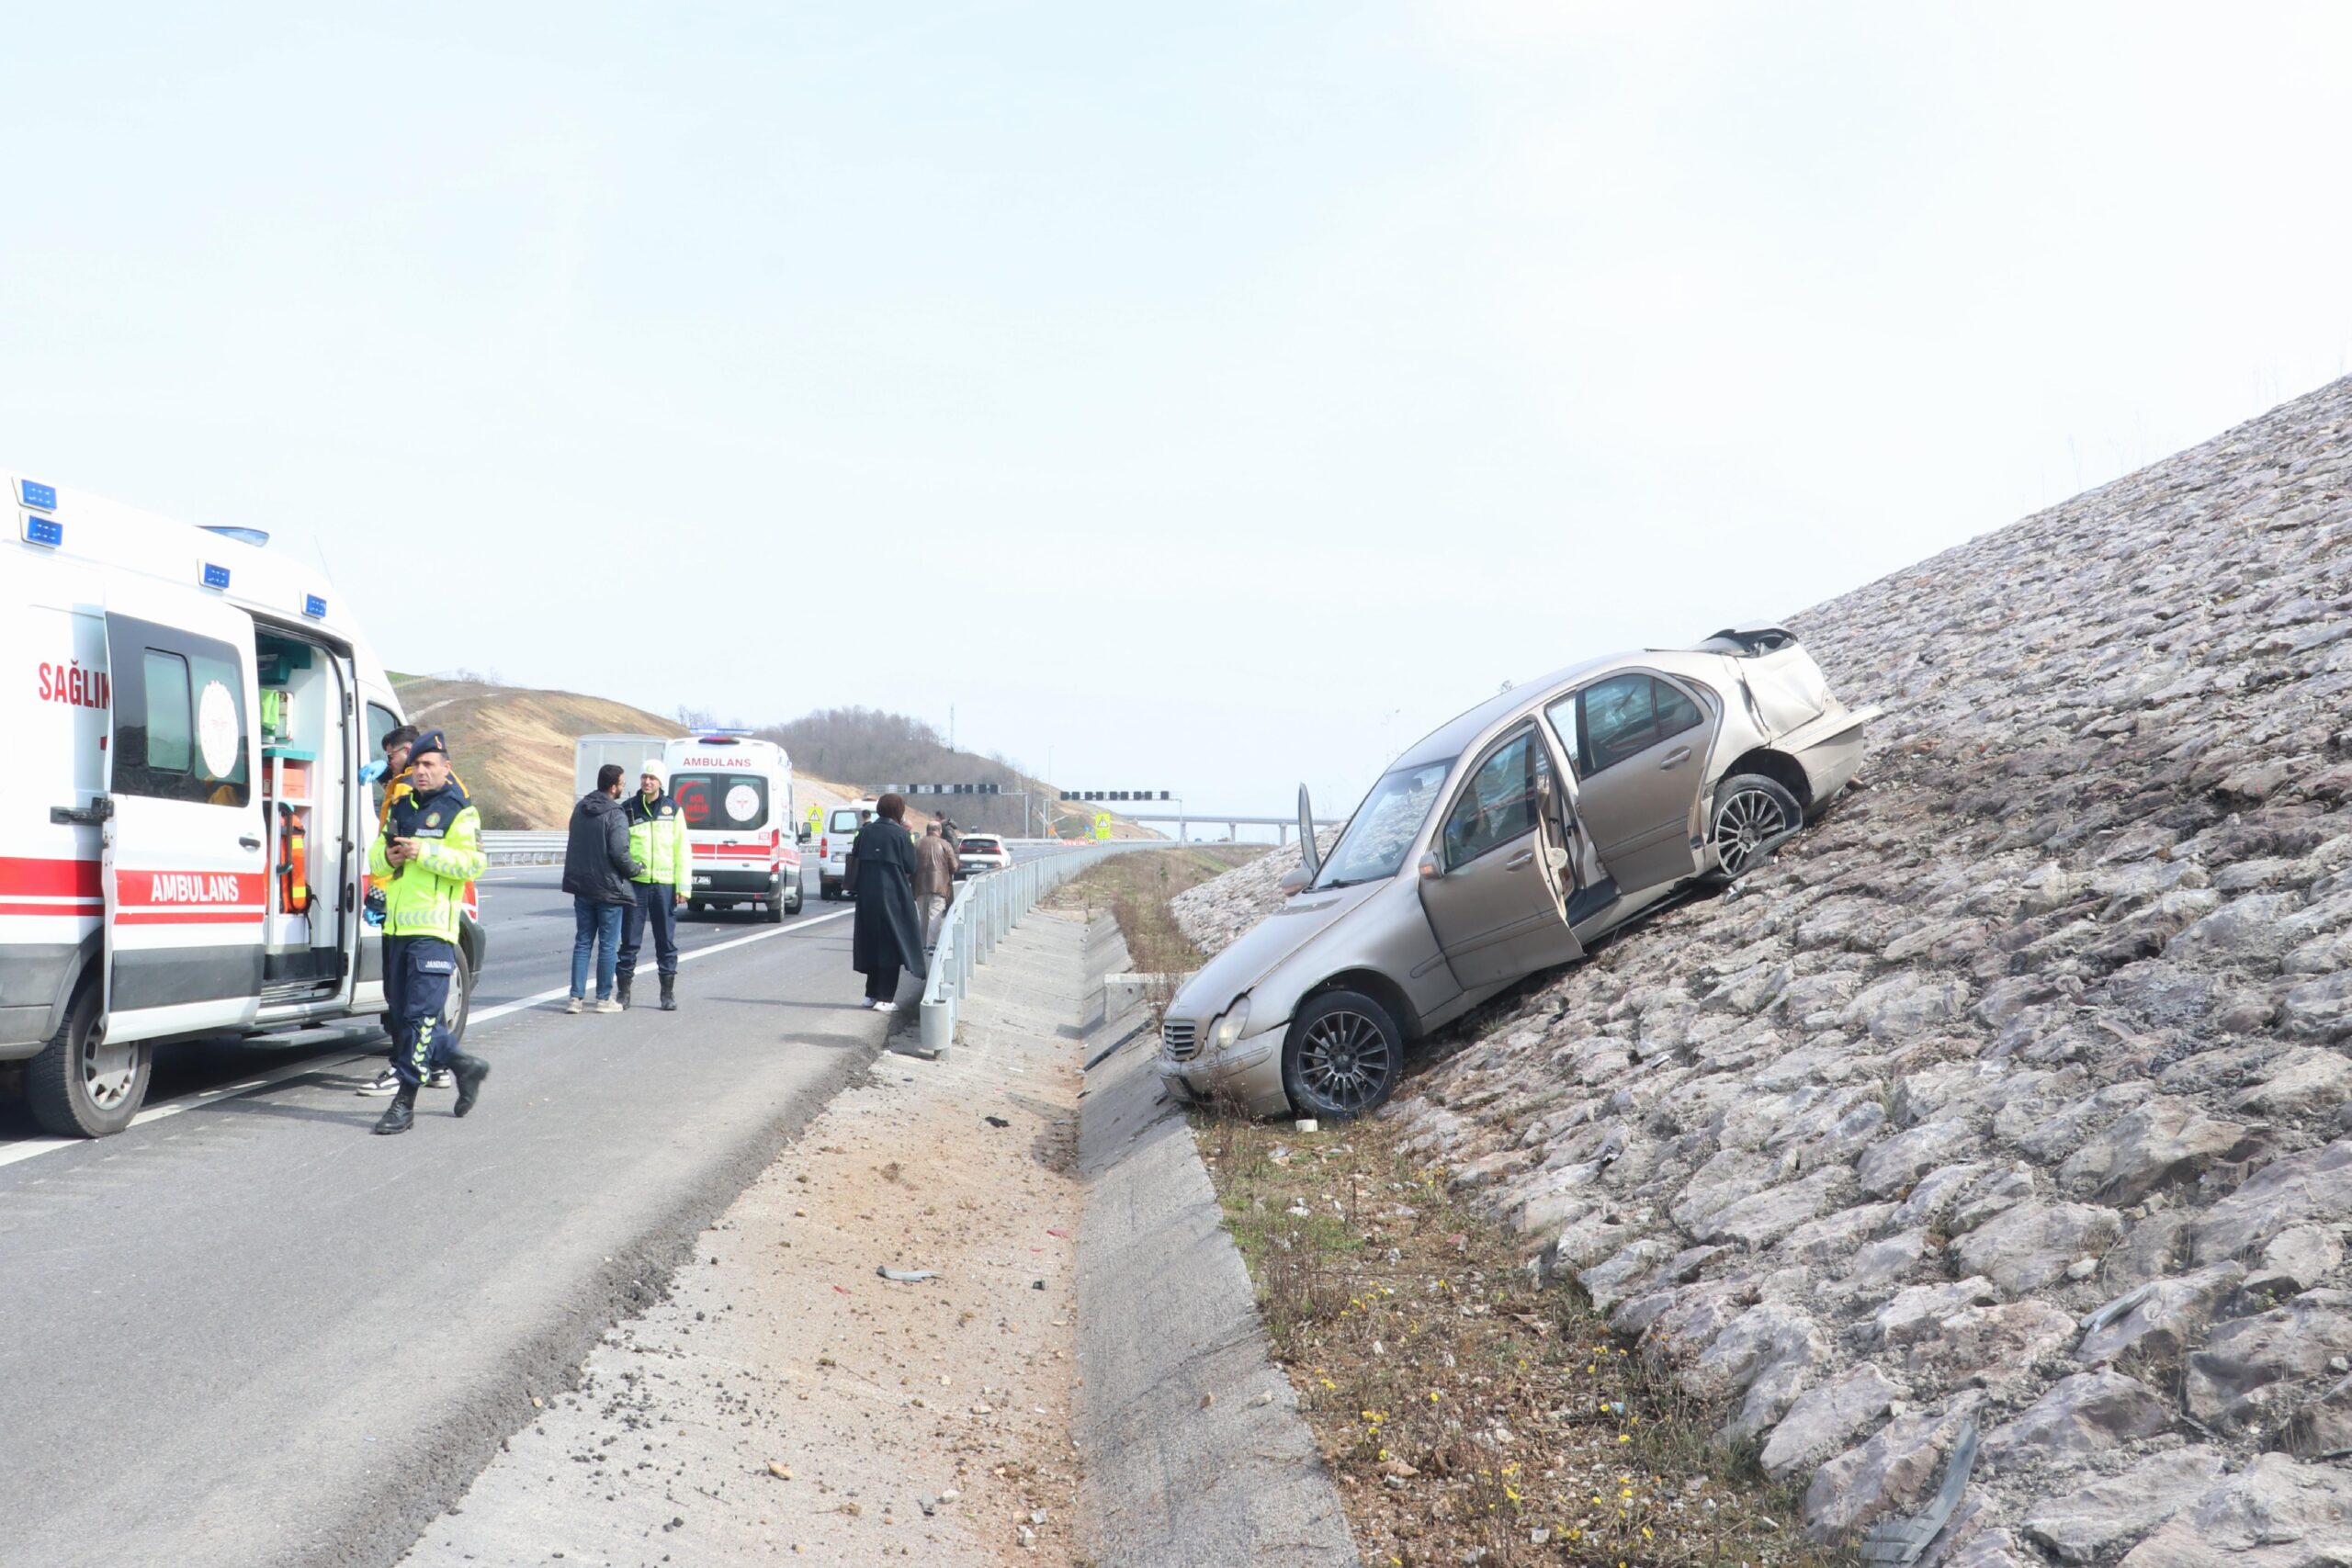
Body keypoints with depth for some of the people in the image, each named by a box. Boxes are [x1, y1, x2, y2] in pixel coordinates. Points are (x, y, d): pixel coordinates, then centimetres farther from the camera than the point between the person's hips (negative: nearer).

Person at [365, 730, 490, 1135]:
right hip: (396, 927, 8)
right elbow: (375, 857, 20)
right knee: (402, 1014, 12)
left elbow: (472, 863, -13)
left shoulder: (459, 812, -3)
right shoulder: (401, 809, 19)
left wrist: (423, 852, -21)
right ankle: (464, 1066, 28)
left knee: (420, 1015, -9)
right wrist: (387, 856, -3)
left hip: (433, 929, -8)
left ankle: (405, 1102, -6)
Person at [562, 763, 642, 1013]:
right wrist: (635, 869, -6)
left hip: (582, 887, 6)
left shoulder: (580, 809, 8)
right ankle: (604, 998, 8)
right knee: (608, 945, 3)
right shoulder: (615, 815, -16)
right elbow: (619, 852, -23)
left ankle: (576, 997, 8)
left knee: (582, 942, 11)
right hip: (608, 888, -6)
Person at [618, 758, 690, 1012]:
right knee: (630, 940, 3)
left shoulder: (673, 810, 4)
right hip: (635, 883, 0)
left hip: (664, 884, 0)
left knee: (666, 940, 5)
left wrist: (683, 885, -1)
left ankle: (668, 993, 14)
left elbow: (682, 850, 5)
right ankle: (624, 990, 13)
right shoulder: (628, 809, 3)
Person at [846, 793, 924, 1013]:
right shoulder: (900, 834, -9)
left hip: (867, 897, 5)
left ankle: (871, 994, 21)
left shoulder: (865, 832, 4)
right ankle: (884, 998, 0)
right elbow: (910, 867, -6)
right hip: (894, 898, -5)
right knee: (891, 945, 2)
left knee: (872, 944, 16)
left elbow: (855, 862, 7)